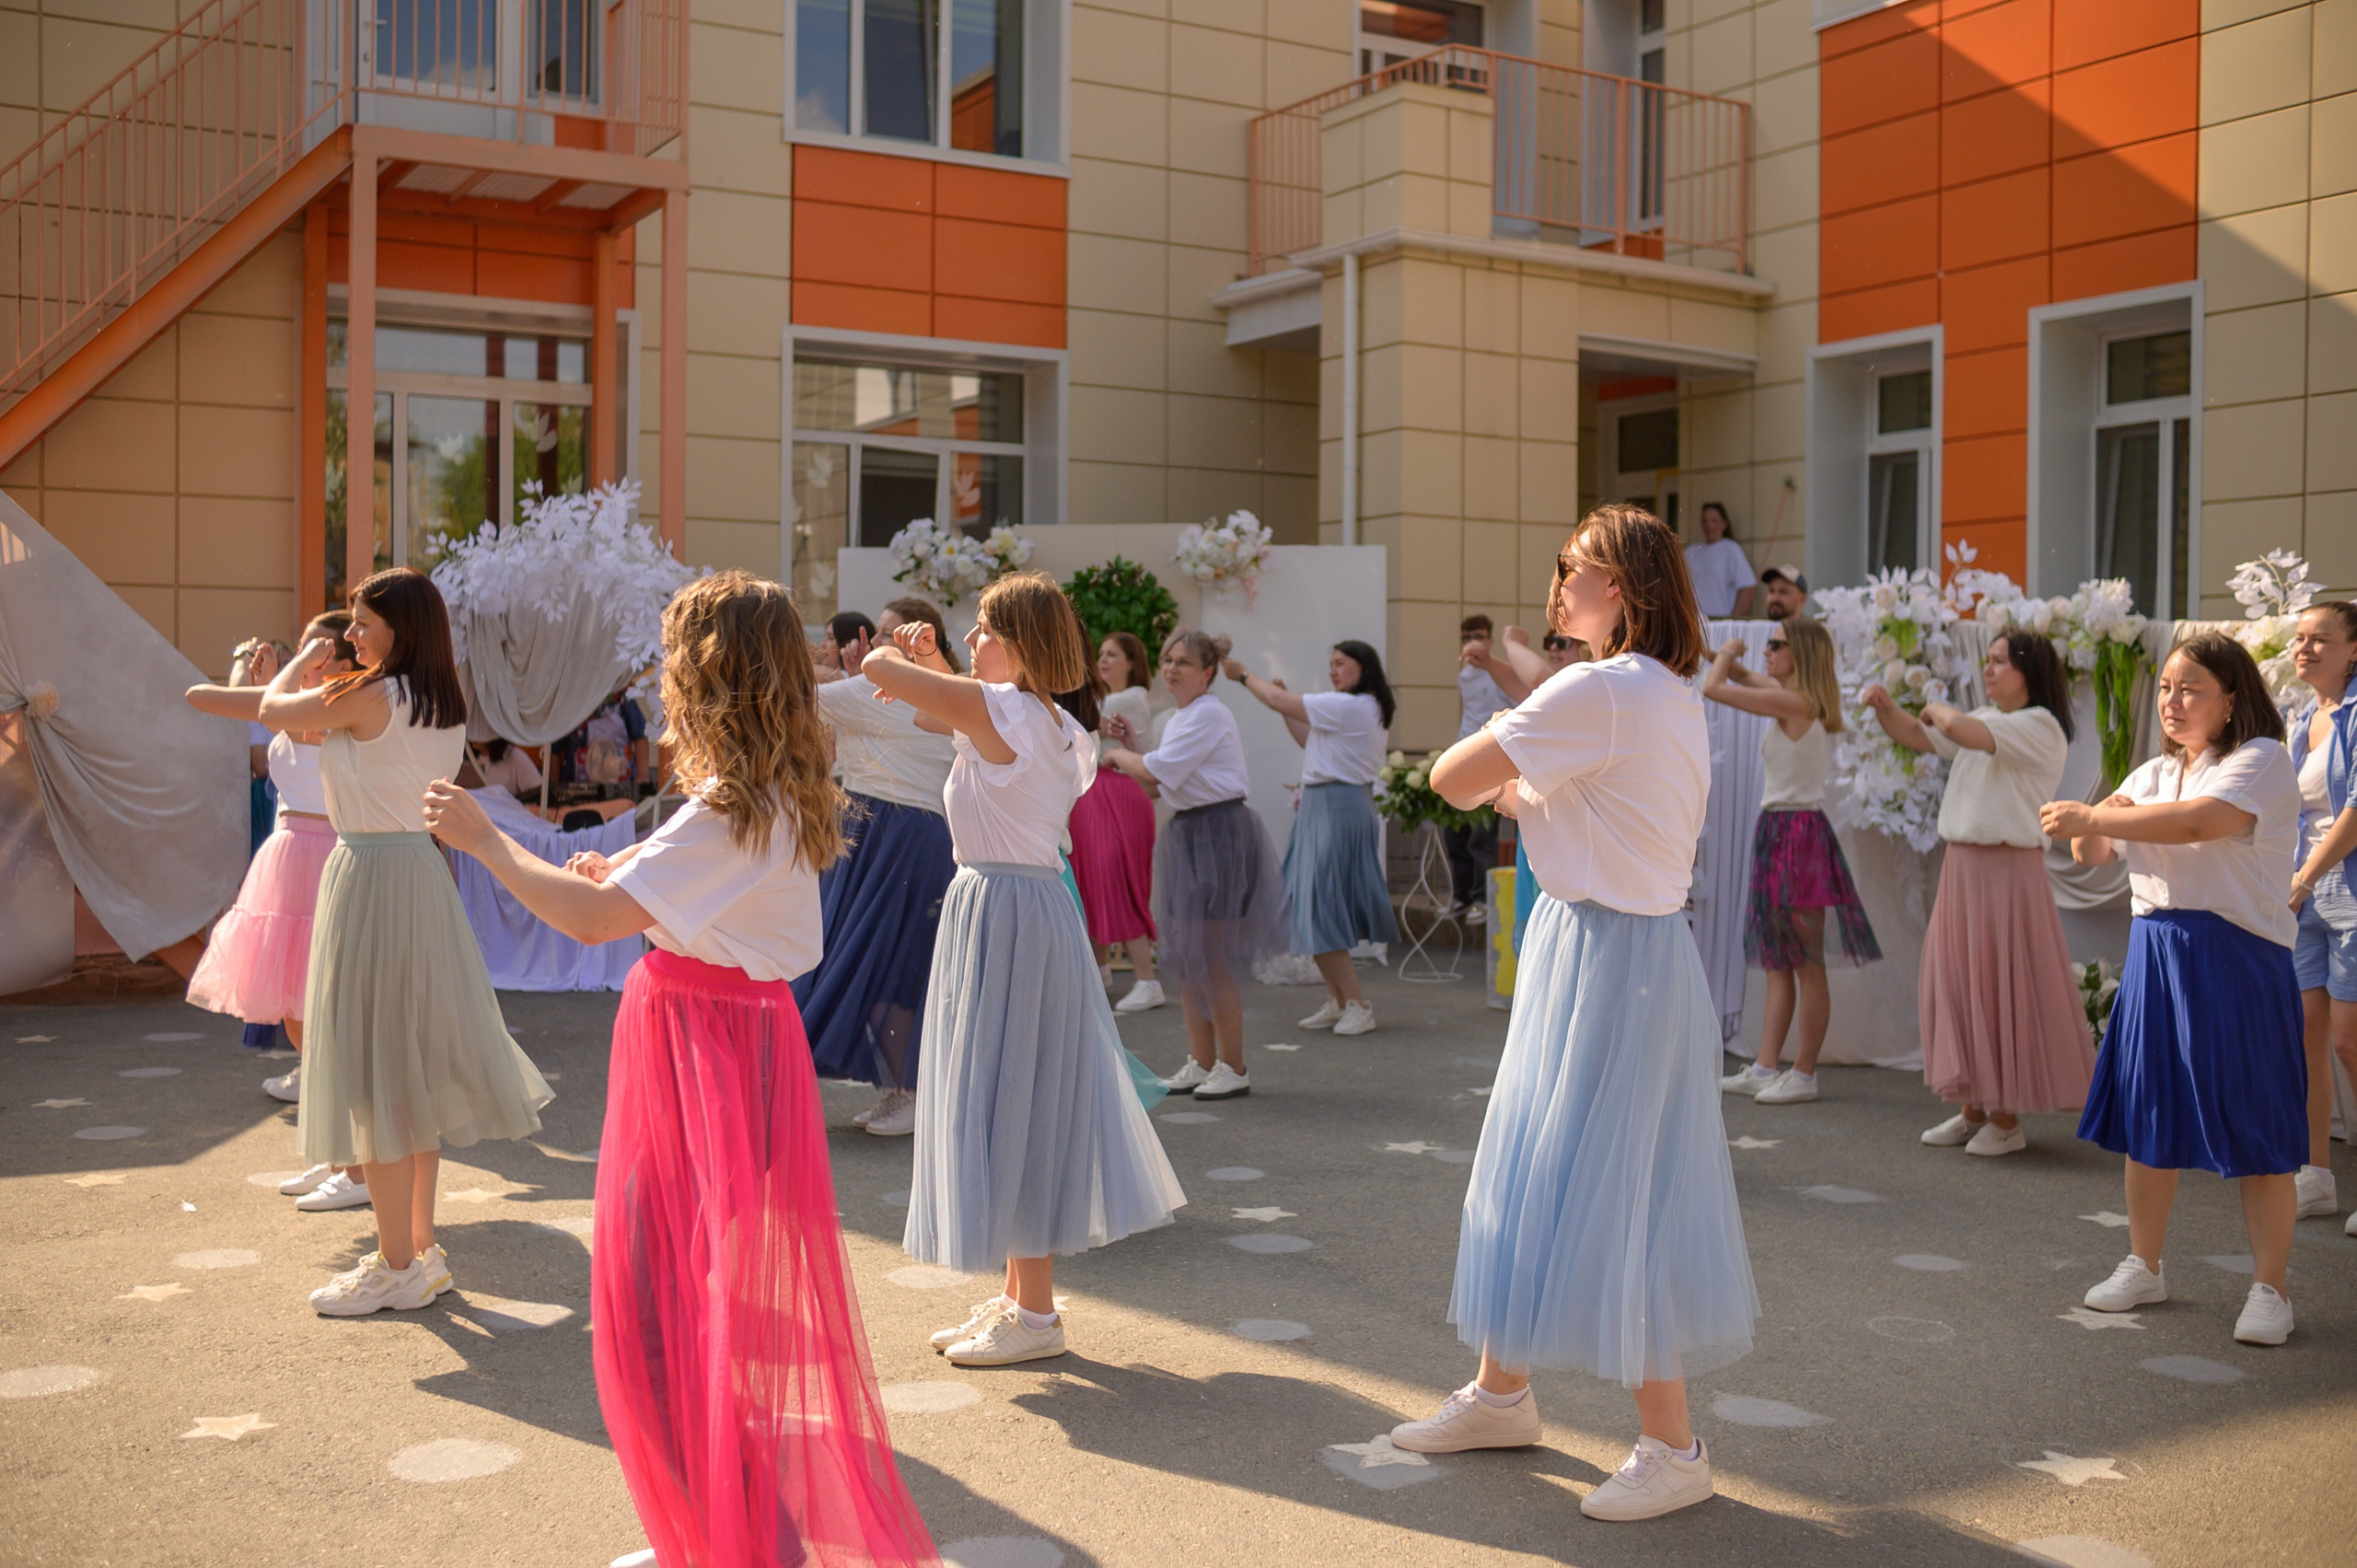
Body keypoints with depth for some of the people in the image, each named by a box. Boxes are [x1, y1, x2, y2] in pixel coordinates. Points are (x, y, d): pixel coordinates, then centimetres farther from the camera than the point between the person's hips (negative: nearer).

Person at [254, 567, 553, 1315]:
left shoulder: (370, 698, -16)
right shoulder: (444, 705, 8)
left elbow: (274, 708, -2)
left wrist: (307, 657, 15)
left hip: (371, 875, -9)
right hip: (422, 869, 9)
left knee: (375, 1069, -2)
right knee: (412, 1066, 15)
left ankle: (396, 1266, 4)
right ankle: (421, 1246, 24)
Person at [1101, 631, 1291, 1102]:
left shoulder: (1207, 715, -14)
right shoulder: (1179, 718, 16)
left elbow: (1156, 773, -20)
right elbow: (1159, 785, 17)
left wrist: (1118, 755, -3)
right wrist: (1132, 748, 10)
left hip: (1219, 833, -10)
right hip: (1187, 833, 10)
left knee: (1212, 957, -5)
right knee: (1185, 955, 13)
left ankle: (1233, 1068, 5)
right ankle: (1201, 1063, 22)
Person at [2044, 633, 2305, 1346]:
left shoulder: (2263, 760, -7)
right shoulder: (2155, 773, 15)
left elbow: (2196, 822, -25)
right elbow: (2094, 850, 11)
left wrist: (2092, 814, -21)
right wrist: (2085, 833, -13)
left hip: (2236, 960, -7)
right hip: (2154, 952, 7)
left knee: (2253, 1126, -2)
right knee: (2148, 1114, 12)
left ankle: (2271, 1288, 8)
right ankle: (2143, 1266, 25)